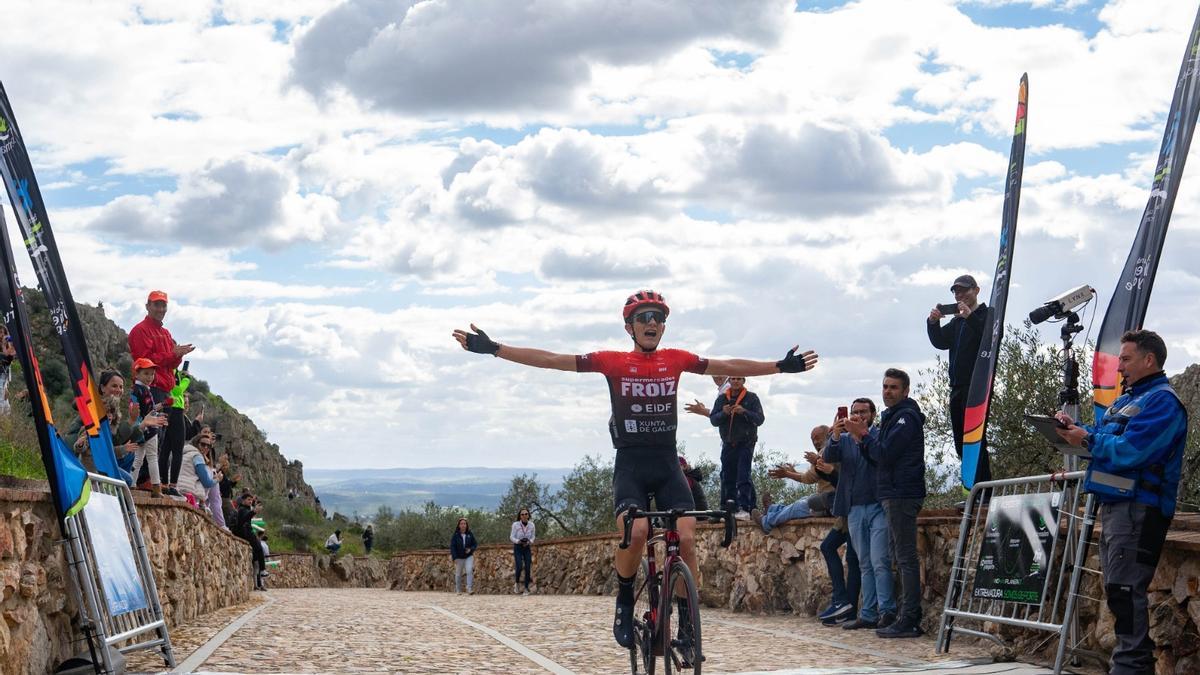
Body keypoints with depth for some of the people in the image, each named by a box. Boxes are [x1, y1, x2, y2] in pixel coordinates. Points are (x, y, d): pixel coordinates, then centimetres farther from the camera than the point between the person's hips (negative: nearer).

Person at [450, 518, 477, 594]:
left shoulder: (470, 534, -1)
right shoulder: (455, 535, -6)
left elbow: (475, 544, 6)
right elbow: (452, 547, -9)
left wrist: (471, 549, -16)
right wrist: (455, 558, -18)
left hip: (469, 557, 0)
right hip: (459, 558, 0)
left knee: (470, 571, -19)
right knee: (458, 574, 8)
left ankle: (470, 589, -23)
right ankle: (458, 590, 22)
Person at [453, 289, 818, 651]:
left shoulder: (676, 360, 7)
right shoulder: (613, 362, 0)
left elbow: (727, 366, 12)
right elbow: (551, 360, -4)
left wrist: (781, 367, 12)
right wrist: (493, 349, -9)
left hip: (668, 464, 2)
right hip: (630, 465, -2)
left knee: (686, 538, -14)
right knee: (636, 531, -27)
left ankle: (687, 623, -3)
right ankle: (625, 603, -2)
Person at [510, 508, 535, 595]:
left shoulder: (532, 525, -5)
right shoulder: (515, 524, -12)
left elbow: (533, 537, 6)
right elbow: (512, 537, -6)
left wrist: (528, 542, -16)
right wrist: (519, 541, -26)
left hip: (527, 548, 2)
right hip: (517, 548, -2)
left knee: (528, 569, -8)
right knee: (519, 567, -19)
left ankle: (526, 589, 5)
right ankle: (517, 583, 10)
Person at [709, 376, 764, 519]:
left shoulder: (752, 398, 0)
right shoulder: (721, 399, 9)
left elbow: (760, 419, -7)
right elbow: (713, 420, 3)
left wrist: (744, 412, -22)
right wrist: (723, 413, -17)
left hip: (746, 443, -4)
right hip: (728, 444, 4)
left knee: (743, 476, -13)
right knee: (727, 478, 3)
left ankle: (744, 509, -17)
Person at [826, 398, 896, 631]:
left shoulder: (881, 435, 1)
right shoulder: (845, 439, 15)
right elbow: (829, 457, -1)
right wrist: (835, 436, -19)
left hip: (878, 506, -5)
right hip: (855, 509, 5)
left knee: (880, 562, -12)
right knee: (865, 565, 7)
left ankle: (886, 611, -11)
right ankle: (868, 615, 7)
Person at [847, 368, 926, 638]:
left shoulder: (906, 417, -10)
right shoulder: (892, 417, 22)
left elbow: (885, 454, -18)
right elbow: (876, 458, 21)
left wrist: (864, 436, -4)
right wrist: (861, 439, 6)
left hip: (901, 495, -11)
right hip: (893, 495, 11)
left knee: (906, 558, -12)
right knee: (902, 558, 10)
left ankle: (909, 621, -14)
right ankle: (908, 618, 12)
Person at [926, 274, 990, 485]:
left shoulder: (986, 315, -1)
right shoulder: (957, 321, 24)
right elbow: (940, 342, 14)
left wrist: (970, 316, -26)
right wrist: (933, 323, -3)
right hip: (958, 386, 8)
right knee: (961, 440, 8)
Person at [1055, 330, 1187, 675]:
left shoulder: (1161, 401, -11)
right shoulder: (1127, 400, 22)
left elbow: (1127, 451, -21)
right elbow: (1104, 438, 25)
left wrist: (1087, 439, -8)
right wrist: (1075, 428, 6)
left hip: (1138, 508, -10)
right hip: (1114, 504, 10)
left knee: (1124, 590, -14)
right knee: (1118, 590, 12)